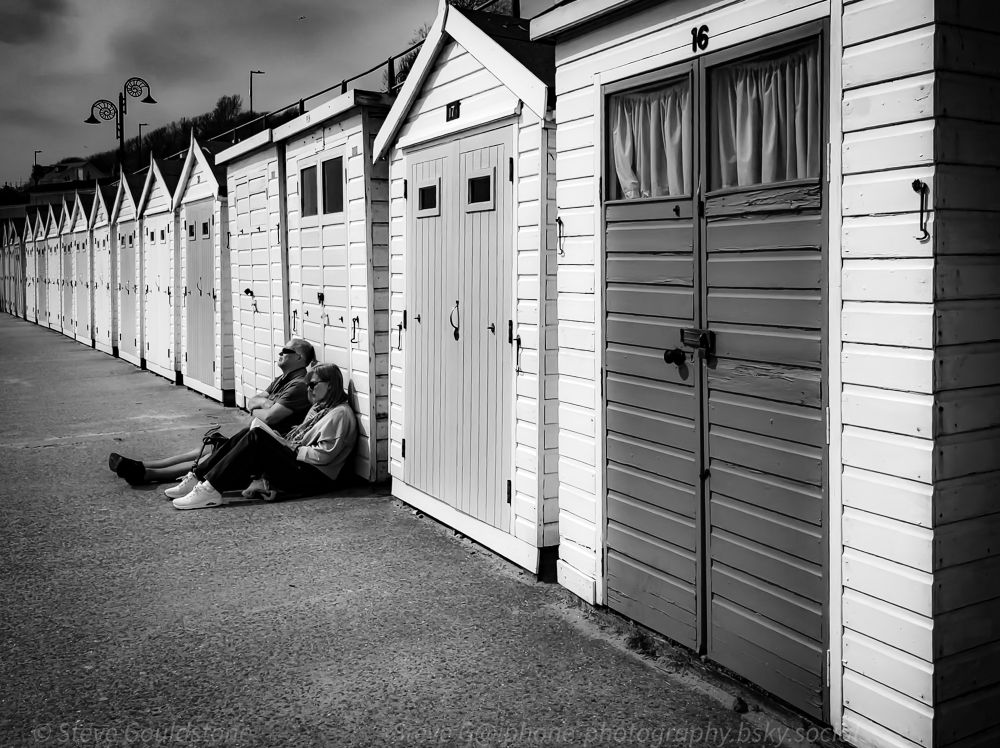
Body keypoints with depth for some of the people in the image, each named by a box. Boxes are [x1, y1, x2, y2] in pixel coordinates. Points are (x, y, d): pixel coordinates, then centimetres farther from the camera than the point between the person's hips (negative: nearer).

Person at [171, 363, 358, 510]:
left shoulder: (340, 414, -8)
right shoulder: (319, 408, 24)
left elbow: (323, 455, -17)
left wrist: (292, 450, -11)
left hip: (314, 478, -9)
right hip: (300, 467, 9)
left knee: (256, 438, -22)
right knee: (248, 436, -5)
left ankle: (210, 490, -25)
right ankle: (199, 477, -10)